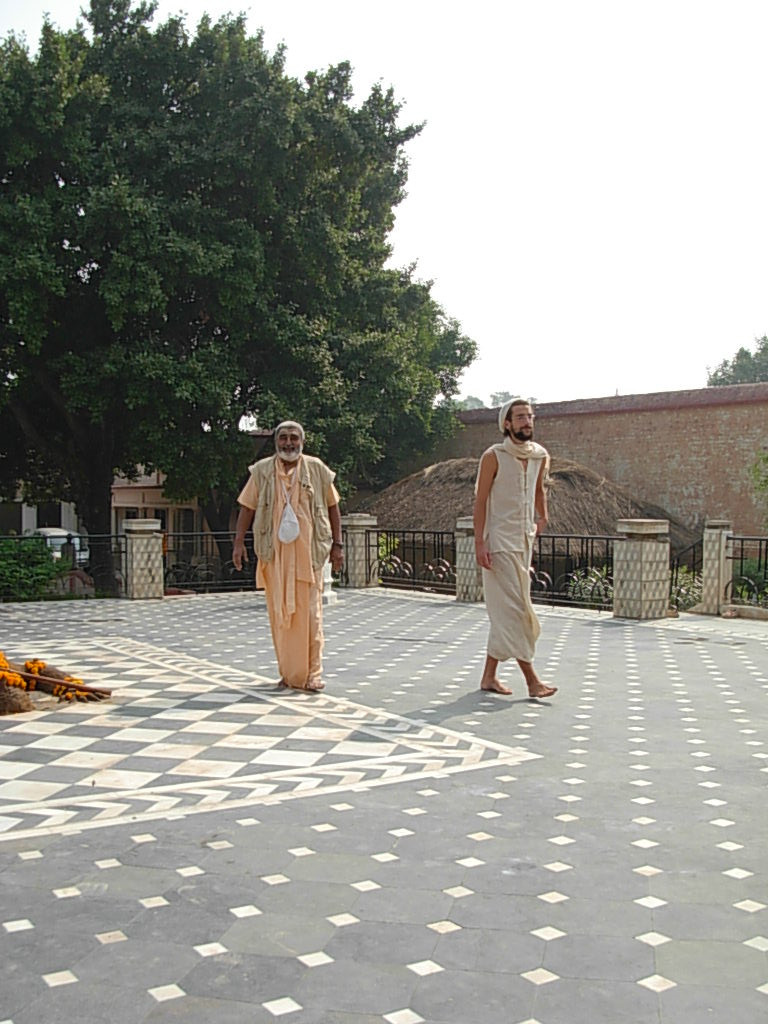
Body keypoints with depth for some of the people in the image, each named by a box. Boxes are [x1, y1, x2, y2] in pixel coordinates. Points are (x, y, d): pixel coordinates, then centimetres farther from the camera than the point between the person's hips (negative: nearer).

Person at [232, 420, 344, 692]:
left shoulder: (317, 469, 4)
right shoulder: (262, 471, 6)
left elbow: (332, 506, 10)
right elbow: (247, 507, 7)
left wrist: (337, 545, 7)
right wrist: (239, 543, -2)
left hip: (307, 552, -1)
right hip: (274, 553, 1)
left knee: (308, 612, -4)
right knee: (279, 613, 4)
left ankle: (311, 674, 1)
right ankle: (287, 672, 14)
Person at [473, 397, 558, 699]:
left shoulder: (540, 456, 8)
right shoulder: (494, 456, -9)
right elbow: (481, 501, -9)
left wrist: (542, 518, 22)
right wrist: (480, 543, -15)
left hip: (524, 541, 7)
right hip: (499, 543, -6)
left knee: (505, 612, 10)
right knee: (515, 610, -8)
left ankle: (489, 675, 19)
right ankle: (532, 680, -5)